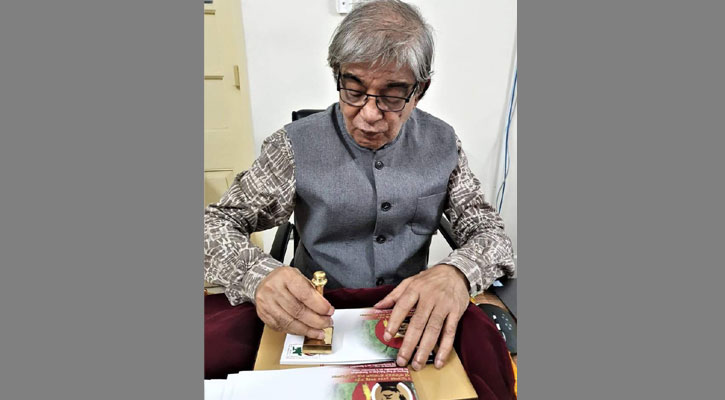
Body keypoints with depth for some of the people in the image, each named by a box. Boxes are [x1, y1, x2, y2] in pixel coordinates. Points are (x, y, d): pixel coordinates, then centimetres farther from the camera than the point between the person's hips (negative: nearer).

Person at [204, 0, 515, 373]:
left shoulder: (442, 144, -3)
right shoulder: (297, 146, -10)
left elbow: (485, 227, -1)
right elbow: (218, 222, -7)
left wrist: (458, 272, -26)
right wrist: (258, 275, -30)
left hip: (416, 320, 2)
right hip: (317, 319, -1)